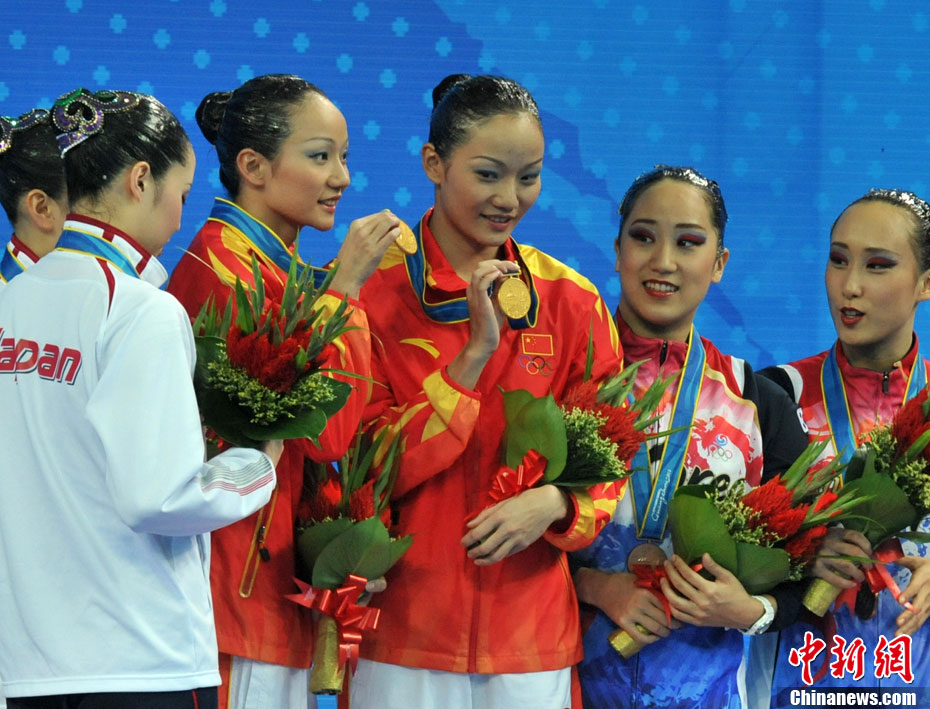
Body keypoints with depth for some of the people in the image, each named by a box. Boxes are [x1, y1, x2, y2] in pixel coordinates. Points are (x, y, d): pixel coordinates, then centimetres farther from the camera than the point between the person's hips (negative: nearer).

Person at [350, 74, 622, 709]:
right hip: (402, 630, -2)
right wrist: (476, 354, -15)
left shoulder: (571, 301, 5)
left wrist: (554, 502, -14)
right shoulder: (374, 290, -2)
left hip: (531, 628, 2)